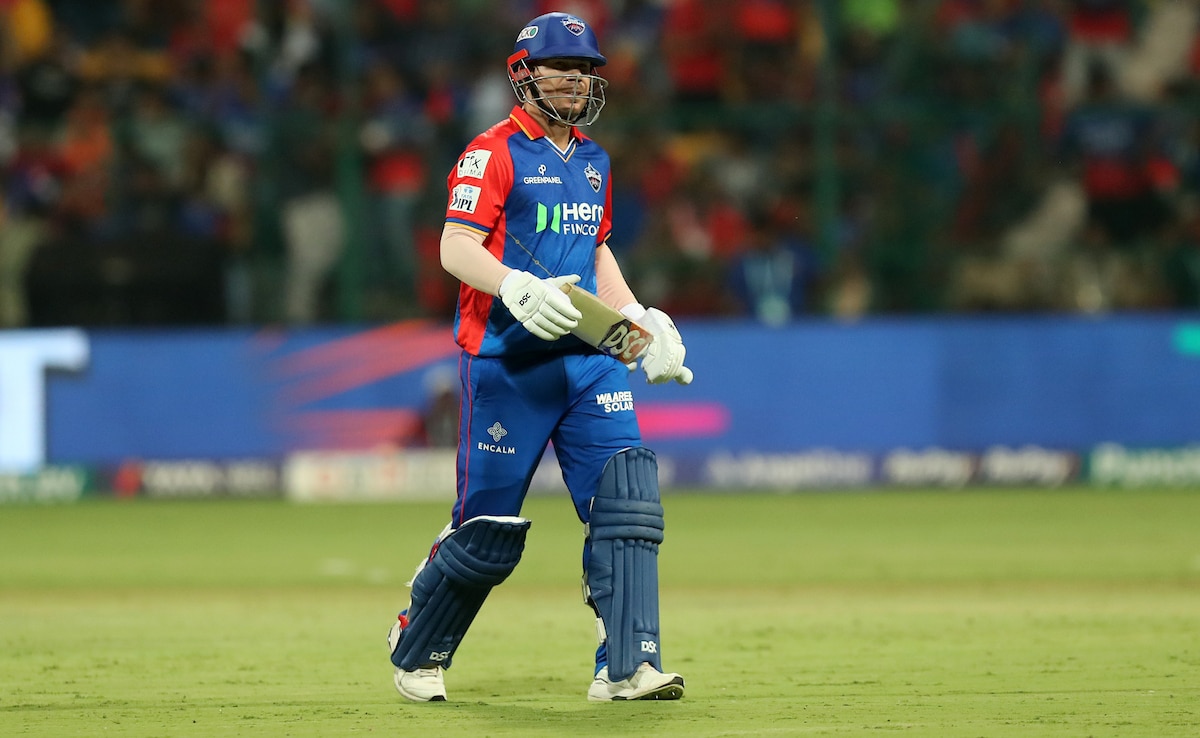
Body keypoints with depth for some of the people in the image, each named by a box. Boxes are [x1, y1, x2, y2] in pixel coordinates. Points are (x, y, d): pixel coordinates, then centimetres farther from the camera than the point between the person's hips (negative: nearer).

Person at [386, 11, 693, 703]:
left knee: (628, 501, -11)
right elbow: (456, 248, -16)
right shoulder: (496, 151, -5)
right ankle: (416, 650, 23)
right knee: (490, 530, -1)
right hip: (506, 360, -6)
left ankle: (627, 667, -12)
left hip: (587, 357, 6)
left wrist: (640, 321, 17)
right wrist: (517, 288, -33)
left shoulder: (593, 160, 17)